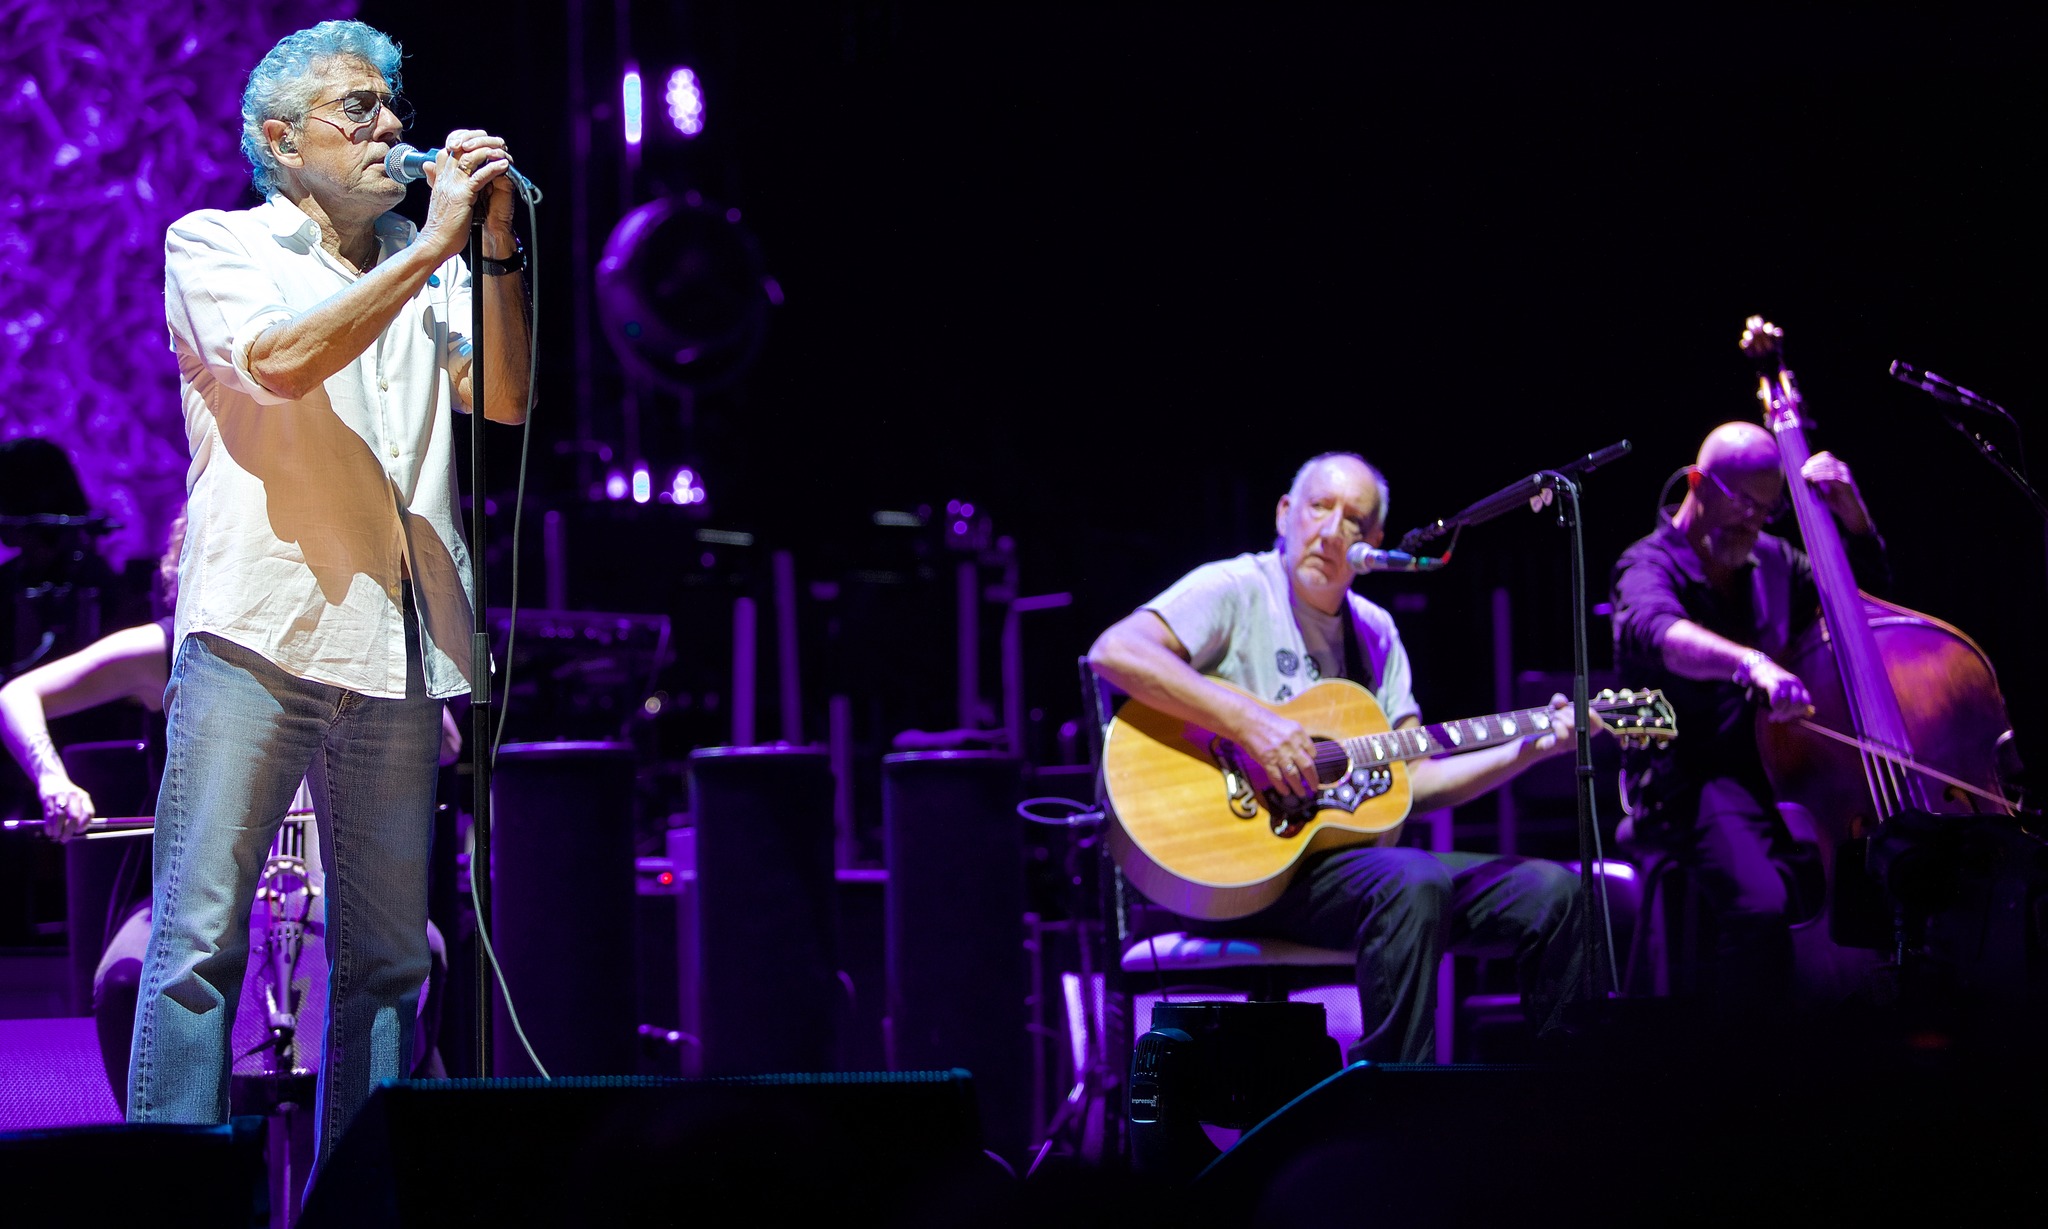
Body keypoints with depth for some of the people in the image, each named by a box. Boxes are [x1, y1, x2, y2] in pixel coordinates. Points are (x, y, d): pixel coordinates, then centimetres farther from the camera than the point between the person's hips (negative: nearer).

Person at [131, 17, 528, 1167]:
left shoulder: (424, 269, 19)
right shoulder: (215, 245, 6)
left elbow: (505, 397, 7)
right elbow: (281, 356, -14)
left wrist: (497, 244, -2)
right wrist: (432, 246, -10)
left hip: (397, 644, 5)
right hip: (257, 635, -5)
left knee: (388, 957, 6)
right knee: (201, 936, -9)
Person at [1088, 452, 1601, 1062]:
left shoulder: (1374, 633, 19)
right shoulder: (1235, 589, -2)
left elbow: (1414, 779, 16)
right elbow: (1114, 651, -20)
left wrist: (1532, 748, 4)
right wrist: (1248, 722, -24)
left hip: (1356, 855, 7)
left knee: (1550, 891, -6)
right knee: (1414, 884, -35)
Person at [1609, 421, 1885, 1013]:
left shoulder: (1772, 561, 17)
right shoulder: (1651, 565, -5)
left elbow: (1868, 588, 32)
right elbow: (1654, 631, -30)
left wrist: (1852, 514, 12)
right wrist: (1750, 663, -49)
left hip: (1776, 769, 7)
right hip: (1693, 781, -6)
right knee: (1760, 903, -36)